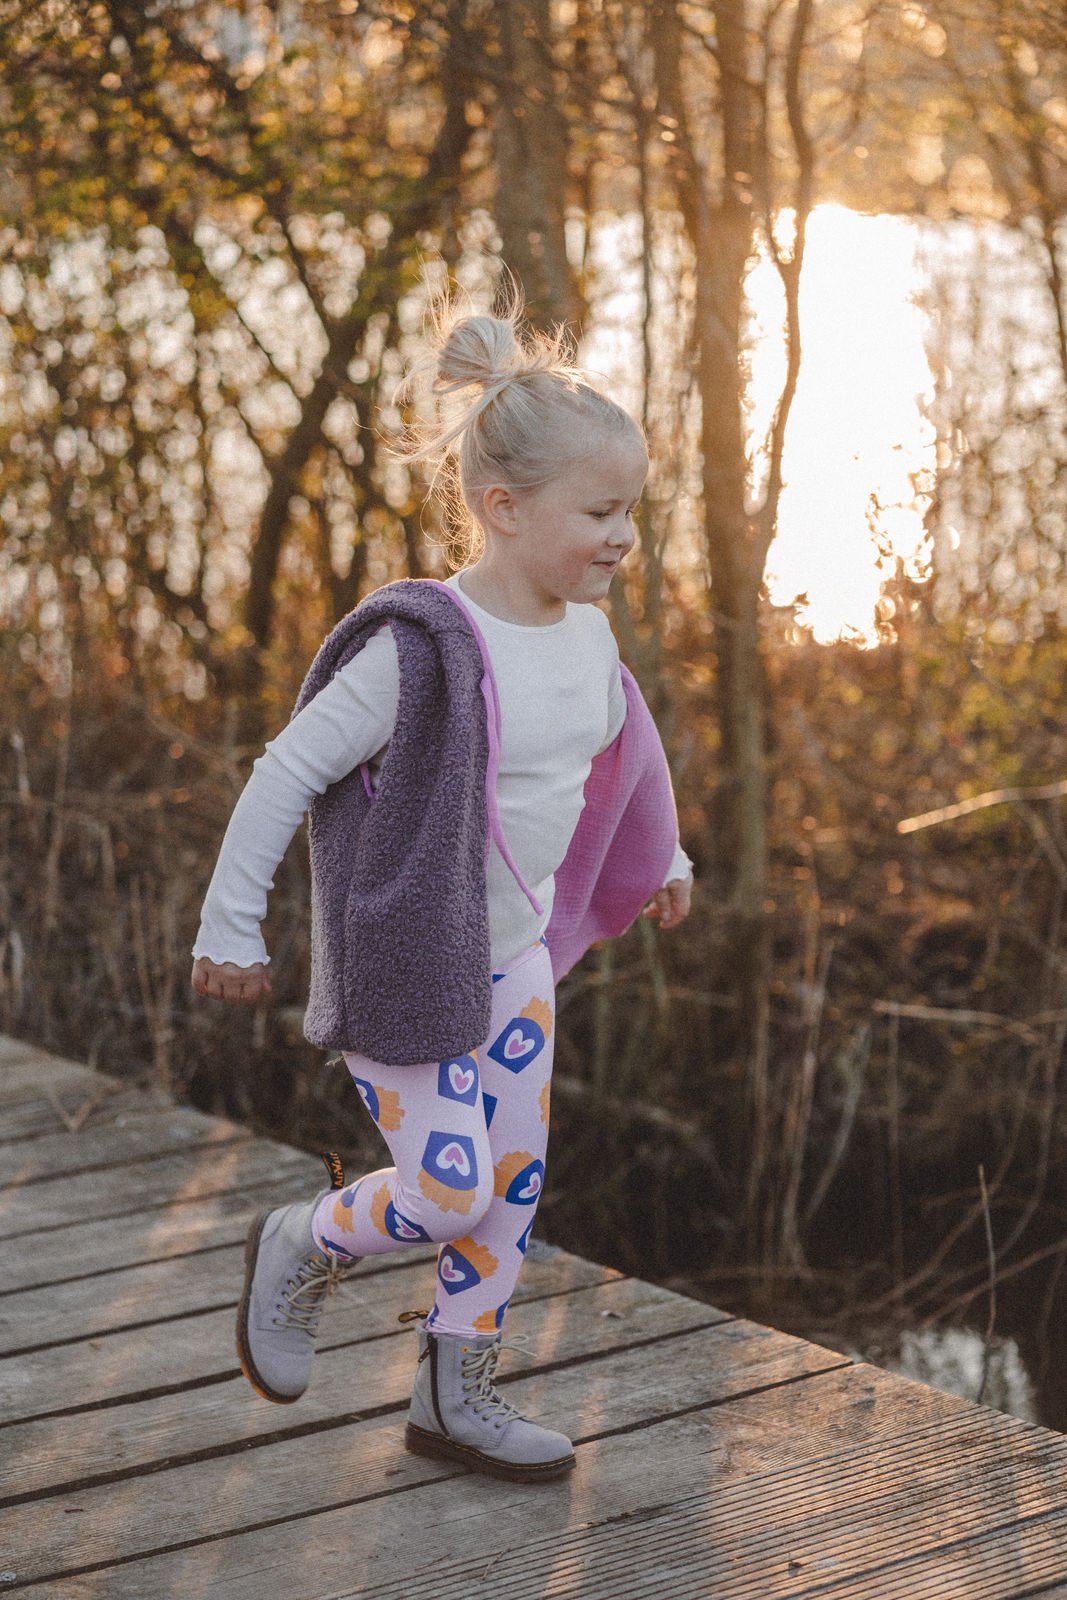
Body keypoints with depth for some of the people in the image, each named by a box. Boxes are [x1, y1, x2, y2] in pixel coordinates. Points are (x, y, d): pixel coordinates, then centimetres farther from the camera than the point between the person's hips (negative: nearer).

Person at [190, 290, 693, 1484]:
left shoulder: (583, 636, -1)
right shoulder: (421, 649, -25)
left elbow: (614, 749, 21)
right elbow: (287, 773, -20)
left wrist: (659, 862, 33)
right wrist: (231, 928, -17)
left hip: (513, 956, 7)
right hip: (403, 963, -7)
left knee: (514, 1180, 10)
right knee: (447, 1190, -7)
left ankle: (454, 1393, 26)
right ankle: (300, 1251, 23)